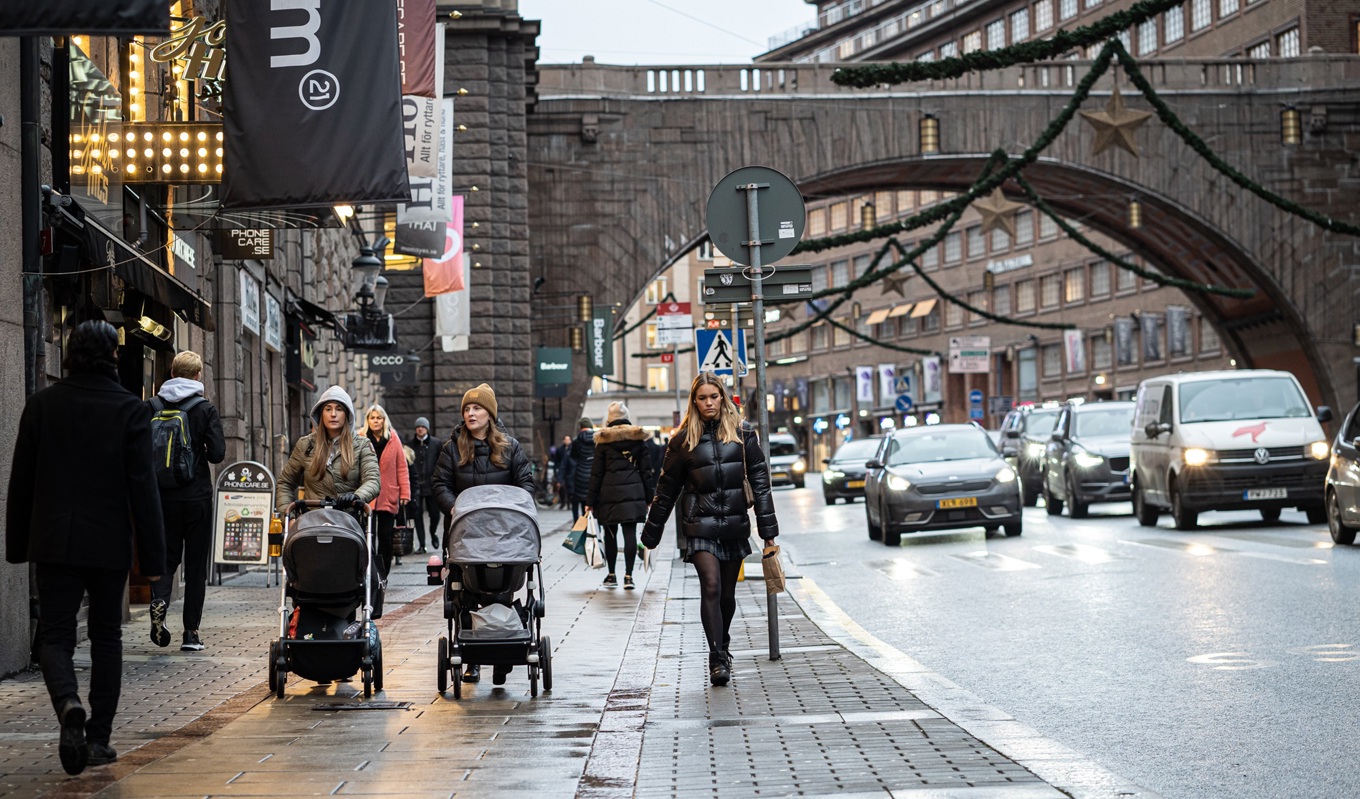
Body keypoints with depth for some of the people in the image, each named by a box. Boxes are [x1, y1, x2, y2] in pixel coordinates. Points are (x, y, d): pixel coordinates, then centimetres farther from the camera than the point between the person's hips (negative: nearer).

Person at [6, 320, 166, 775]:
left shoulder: (42, 405, 0)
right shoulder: (130, 410, -6)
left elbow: (20, 481, 4)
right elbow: (143, 487, -8)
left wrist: (17, 545, 12)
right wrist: (152, 556, -3)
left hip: (54, 543, 1)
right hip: (109, 545, 0)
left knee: (55, 635, 3)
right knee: (106, 638, 12)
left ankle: (69, 706, -25)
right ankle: (99, 738, 13)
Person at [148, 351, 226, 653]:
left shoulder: (151, 407, 0)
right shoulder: (205, 409, -6)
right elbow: (217, 453, -12)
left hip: (162, 495, 2)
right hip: (197, 496, -2)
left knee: (166, 556, 13)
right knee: (196, 563, 6)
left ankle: (159, 601, -16)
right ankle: (191, 633, 6)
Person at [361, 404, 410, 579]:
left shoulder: (393, 439, 6)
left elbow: (401, 467, 6)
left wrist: (404, 493, 0)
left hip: (388, 497, 2)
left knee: (385, 537, 5)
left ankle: (383, 576, 14)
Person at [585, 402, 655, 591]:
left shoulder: (604, 440, -1)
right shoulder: (638, 438, 5)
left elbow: (596, 473, 1)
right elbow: (646, 469, 6)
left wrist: (590, 501, 4)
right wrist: (650, 495, 11)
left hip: (609, 493, -1)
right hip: (633, 492, 1)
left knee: (610, 533, 9)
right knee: (630, 532, 0)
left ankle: (611, 575, 14)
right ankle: (628, 575, -5)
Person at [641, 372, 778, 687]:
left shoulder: (742, 434, 3)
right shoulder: (684, 439, 2)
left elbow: (759, 480, 4)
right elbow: (666, 490, 8)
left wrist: (768, 529, -2)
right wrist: (651, 534, 10)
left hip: (734, 525, 2)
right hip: (700, 526, -2)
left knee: (727, 594, 10)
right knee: (711, 587, -17)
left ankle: (723, 648, 32)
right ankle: (718, 660, -17)